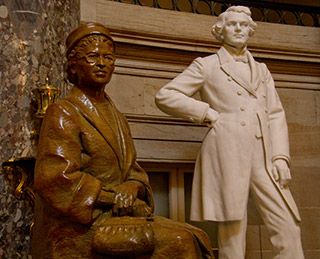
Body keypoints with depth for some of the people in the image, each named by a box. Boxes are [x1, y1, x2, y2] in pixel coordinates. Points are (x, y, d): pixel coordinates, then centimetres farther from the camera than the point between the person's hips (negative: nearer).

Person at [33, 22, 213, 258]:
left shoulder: (117, 117, 18)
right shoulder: (62, 114, -5)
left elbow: (134, 171, 15)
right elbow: (56, 177, -16)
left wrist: (133, 187, -10)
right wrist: (114, 197, -16)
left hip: (114, 215, 7)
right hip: (81, 227, -7)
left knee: (196, 238, -9)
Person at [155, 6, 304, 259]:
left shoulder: (262, 71, 24)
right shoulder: (207, 66, 12)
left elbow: (276, 115, 17)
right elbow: (165, 96, 6)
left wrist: (281, 156, 4)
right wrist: (207, 113, -1)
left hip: (263, 156, 4)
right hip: (227, 152, -4)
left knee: (288, 227, -5)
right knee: (232, 230, -5)